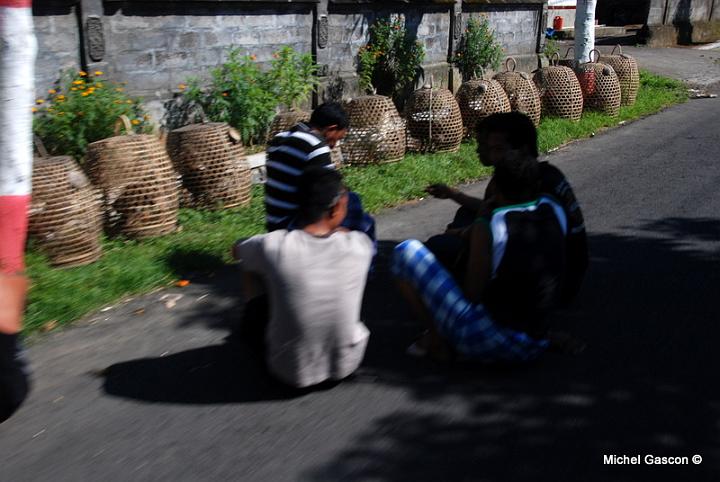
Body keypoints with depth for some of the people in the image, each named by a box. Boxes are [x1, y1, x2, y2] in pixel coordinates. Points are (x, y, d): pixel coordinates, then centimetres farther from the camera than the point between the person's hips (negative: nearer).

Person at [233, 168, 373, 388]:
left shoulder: (272, 246, -21)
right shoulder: (359, 245, -17)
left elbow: (237, 250, 5)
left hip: (290, 371, -2)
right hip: (347, 364, 2)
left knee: (252, 267, 15)